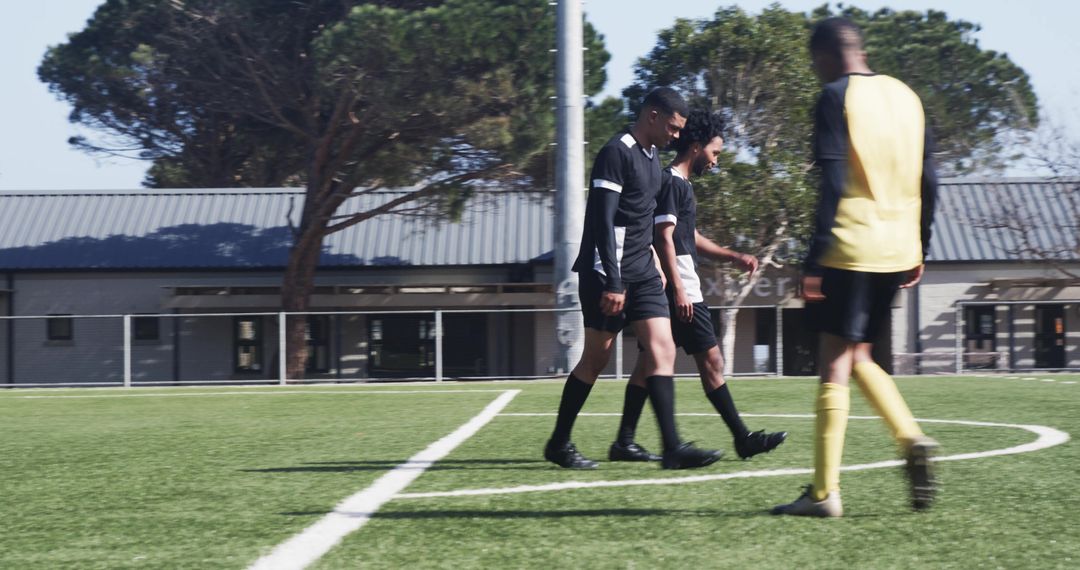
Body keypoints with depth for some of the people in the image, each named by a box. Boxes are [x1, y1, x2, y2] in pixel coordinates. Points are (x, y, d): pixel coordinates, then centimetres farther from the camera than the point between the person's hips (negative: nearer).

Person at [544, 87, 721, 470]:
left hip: (641, 272, 8)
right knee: (596, 358, -1)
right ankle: (559, 444, 13)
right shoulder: (616, 154, -13)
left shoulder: (652, 156, 15)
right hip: (607, 272, -8)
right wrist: (613, 282, -23)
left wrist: (653, 264, 22)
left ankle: (673, 449, -9)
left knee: (663, 350, -4)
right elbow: (603, 221, -19)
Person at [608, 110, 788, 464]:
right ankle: (742, 438, 0)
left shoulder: (680, 185, 20)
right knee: (711, 361, -5)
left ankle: (624, 442, 6)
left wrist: (733, 257, 24)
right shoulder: (671, 183, -11)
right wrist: (678, 290, -22)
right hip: (681, 290, -10)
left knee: (649, 364, 6)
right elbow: (664, 238, -18)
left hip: (681, 291, 10)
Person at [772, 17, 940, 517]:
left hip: (851, 249, -7)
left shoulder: (836, 98, -6)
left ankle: (825, 493, -1)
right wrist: (918, 251, 20)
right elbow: (928, 182, 14)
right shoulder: (907, 97, 14)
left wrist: (814, 260, -13)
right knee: (859, 357, 20)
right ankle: (912, 441, 0)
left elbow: (832, 185, -14)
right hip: (898, 251, 7)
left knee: (835, 367, -2)